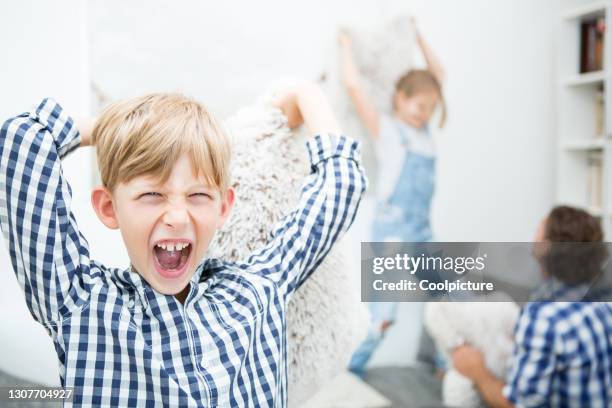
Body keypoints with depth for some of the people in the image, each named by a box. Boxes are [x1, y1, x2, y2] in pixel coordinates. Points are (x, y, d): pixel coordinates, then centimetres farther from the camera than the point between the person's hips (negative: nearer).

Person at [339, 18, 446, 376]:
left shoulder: (424, 128, 13)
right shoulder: (385, 128, -4)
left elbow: (439, 75, 24)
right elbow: (353, 86, -14)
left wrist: (418, 36, 26)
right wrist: (347, 47, 1)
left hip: (423, 229, 7)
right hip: (393, 228, -7)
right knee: (382, 313, -12)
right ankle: (351, 373, 3)